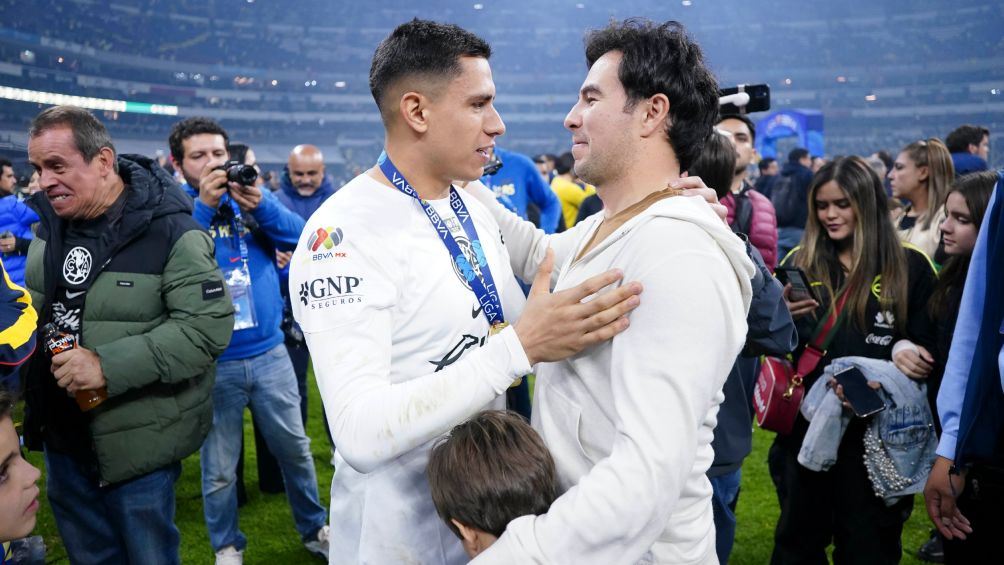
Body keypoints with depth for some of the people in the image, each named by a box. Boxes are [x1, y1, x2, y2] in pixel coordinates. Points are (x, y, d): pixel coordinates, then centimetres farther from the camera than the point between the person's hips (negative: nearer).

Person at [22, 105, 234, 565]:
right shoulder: (50, 223, 4)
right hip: (61, 434, 7)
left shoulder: (170, 232, -19)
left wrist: (109, 367, -28)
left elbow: (209, 325, -25)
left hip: (137, 439, -7)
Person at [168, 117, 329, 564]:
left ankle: (314, 528, 35)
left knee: (295, 447, 15)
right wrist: (203, 206, -26)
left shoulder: (252, 197, 4)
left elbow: (300, 237, -7)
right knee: (219, 466, 10)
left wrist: (260, 203, -22)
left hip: (269, 350, 3)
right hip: (211, 361, -2)